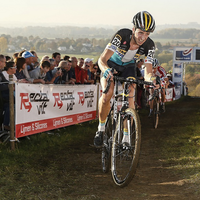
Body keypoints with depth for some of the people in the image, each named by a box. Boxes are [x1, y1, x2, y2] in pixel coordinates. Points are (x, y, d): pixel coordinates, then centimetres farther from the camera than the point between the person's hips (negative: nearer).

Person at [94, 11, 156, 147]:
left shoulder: (149, 45, -26)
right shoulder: (122, 35, -35)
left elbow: (148, 71, -24)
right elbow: (102, 59, -39)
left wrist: (151, 79, -49)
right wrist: (106, 70, -61)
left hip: (129, 67, 2)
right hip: (111, 64, -2)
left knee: (129, 100, -16)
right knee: (107, 95, -24)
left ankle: (126, 137, -4)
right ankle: (101, 128, -2)